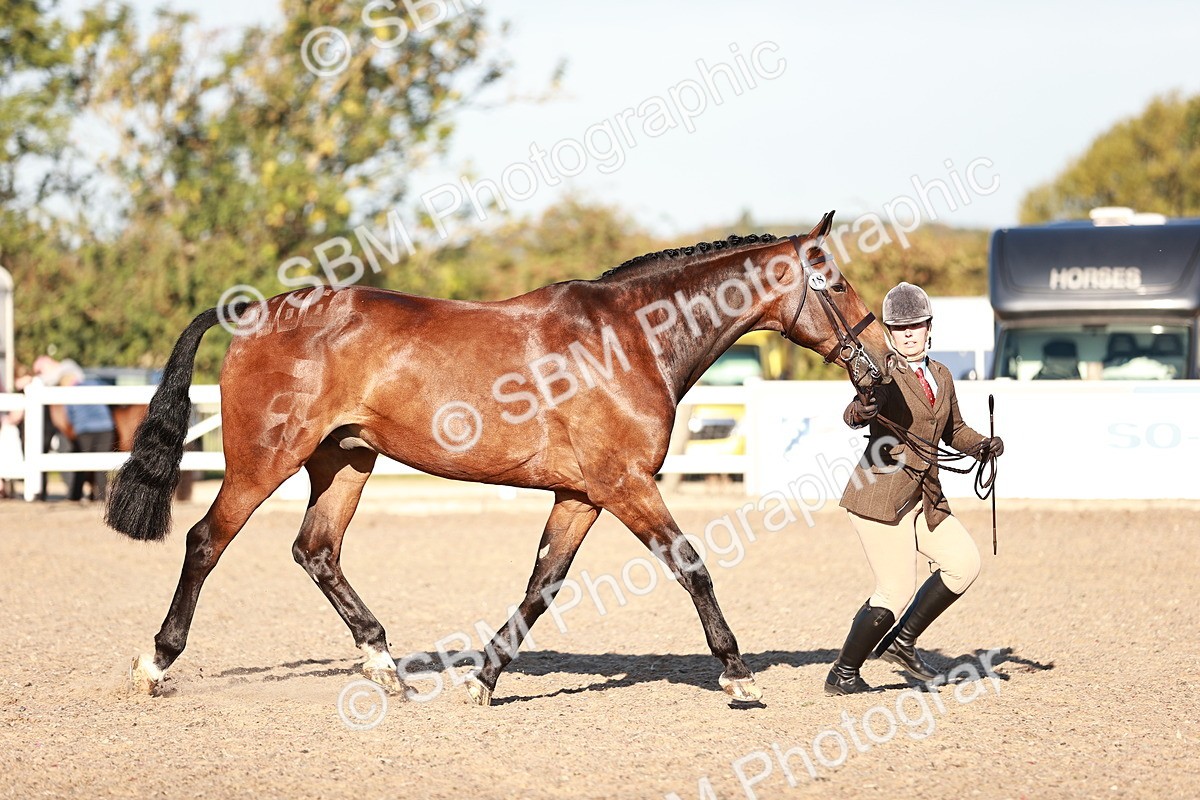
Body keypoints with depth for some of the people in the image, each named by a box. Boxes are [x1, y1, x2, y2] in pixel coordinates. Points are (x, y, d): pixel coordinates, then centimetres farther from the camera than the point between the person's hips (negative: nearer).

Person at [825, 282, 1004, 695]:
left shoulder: (941, 376, 12)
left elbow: (955, 430, 25)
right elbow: (855, 412, -29)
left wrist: (982, 445, 5)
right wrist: (859, 411, -53)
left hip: (924, 496, 8)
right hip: (881, 493, -8)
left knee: (964, 562, 1)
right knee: (896, 591, -9)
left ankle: (902, 642, 13)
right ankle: (843, 674, 7)